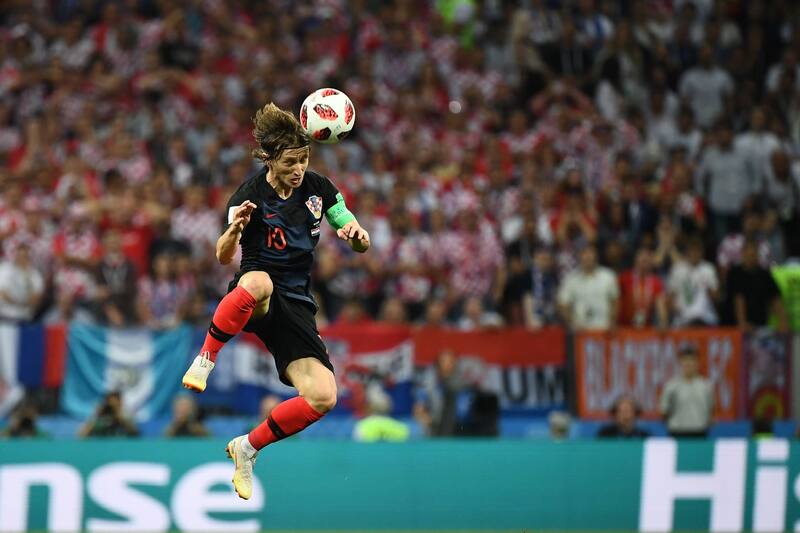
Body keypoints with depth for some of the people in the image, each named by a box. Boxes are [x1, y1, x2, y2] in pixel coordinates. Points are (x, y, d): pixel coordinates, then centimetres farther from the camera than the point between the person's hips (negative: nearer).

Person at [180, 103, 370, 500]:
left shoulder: (318, 188, 2)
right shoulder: (251, 194, -9)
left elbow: (362, 245, 8)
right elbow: (224, 256, -15)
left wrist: (356, 235, -17)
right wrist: (234, 229, -37)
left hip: (295, 305, 5)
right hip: (255, 294, -5)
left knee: (323, 398, -14)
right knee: (258, 282, -45)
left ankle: (248, 448, 6)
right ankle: (205, 360, -27)